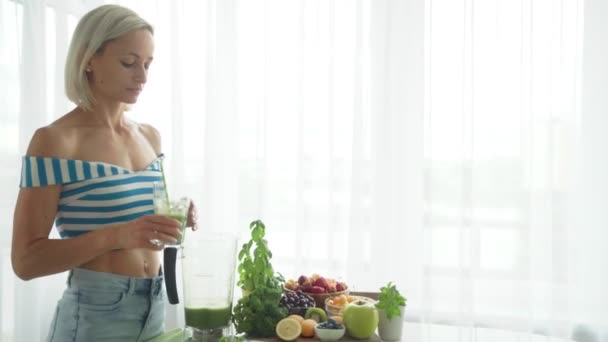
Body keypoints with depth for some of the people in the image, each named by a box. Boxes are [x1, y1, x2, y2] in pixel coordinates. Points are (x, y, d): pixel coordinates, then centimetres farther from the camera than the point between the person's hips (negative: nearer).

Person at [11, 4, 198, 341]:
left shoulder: (150, 137, 6)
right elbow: (26, 261, -13)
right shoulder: (54, 141, -13)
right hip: (94, 313, -6)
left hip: (155, 306, 6)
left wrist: (173, 221, -3)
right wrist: (116, 236, -25)